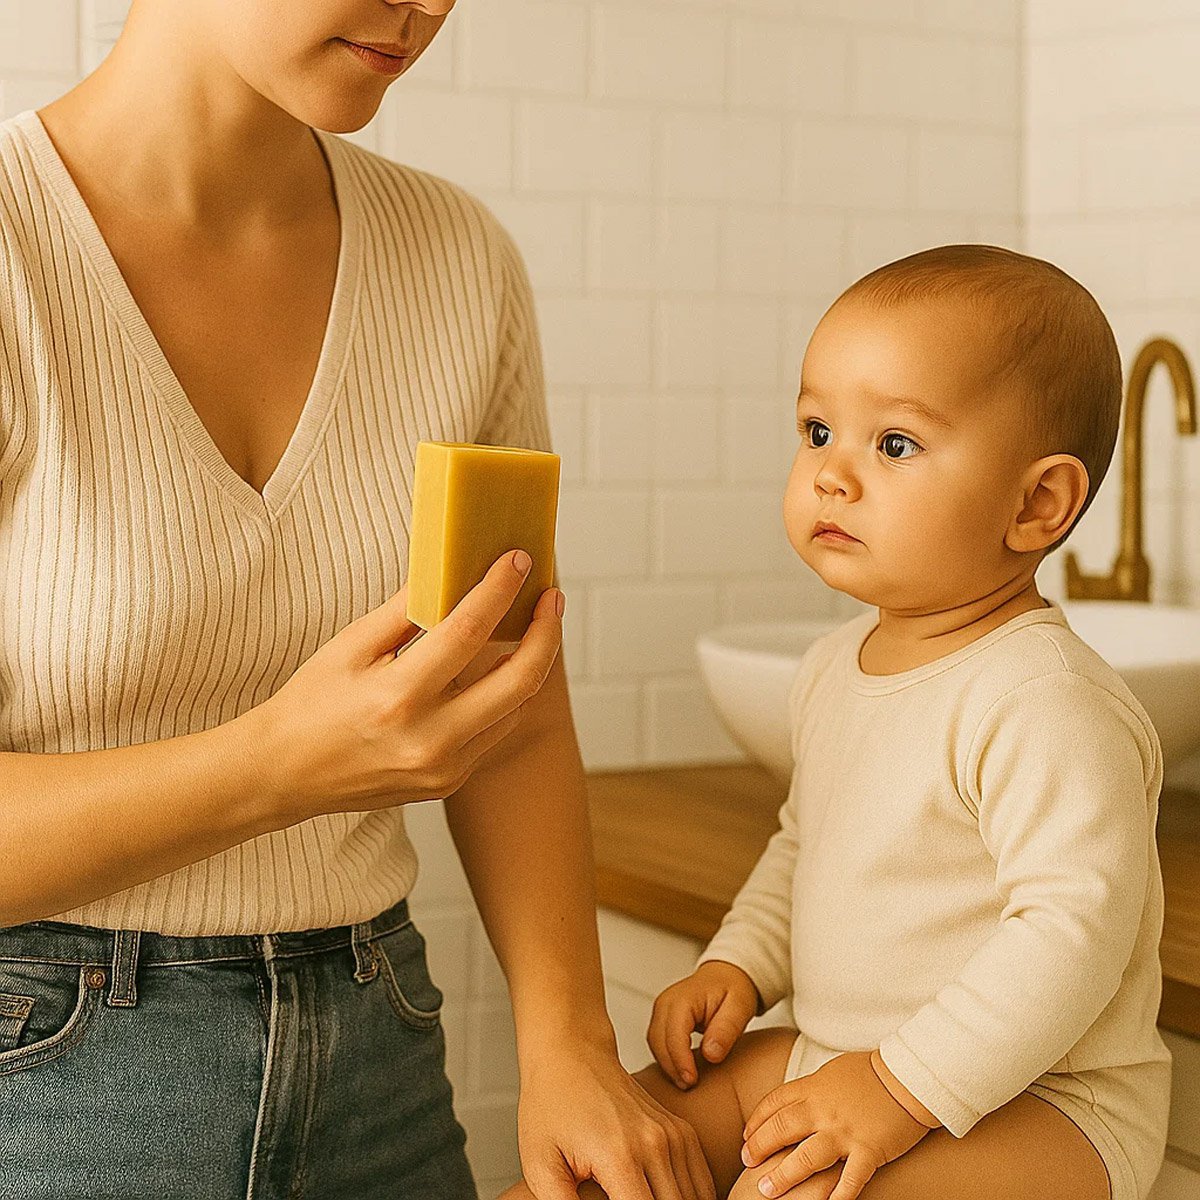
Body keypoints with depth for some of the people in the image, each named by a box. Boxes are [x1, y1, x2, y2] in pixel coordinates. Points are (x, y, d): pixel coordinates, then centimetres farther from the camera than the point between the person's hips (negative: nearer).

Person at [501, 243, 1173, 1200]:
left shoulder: (1046, 704, -22)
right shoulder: (834, 671, 7)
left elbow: (1077, 930, -28)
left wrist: (905, 1088, -29)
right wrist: (739, 965, 6)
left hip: (1040, 1105, -8)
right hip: (829, 1057, 9)